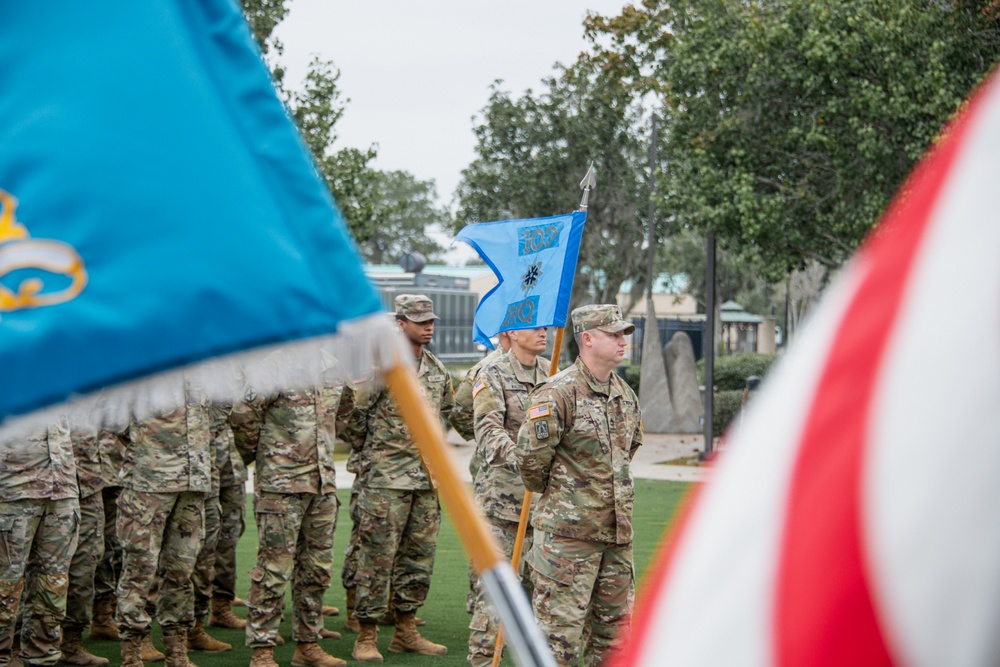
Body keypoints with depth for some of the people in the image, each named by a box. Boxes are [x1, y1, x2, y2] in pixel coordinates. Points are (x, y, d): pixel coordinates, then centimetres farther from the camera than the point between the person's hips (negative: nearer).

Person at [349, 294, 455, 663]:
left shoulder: (437, 370, 12)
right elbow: (352, 414, -9)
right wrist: (367, 452, 0)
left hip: (427, 480, 7)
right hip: (386, 480, -7)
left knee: (419, 556, 11)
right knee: (377, 557, -4)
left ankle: (406, 631, 21)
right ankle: (367, 636, 3)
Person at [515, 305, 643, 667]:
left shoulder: (625, 395, 11)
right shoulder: (558, 392, -14)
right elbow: (531, 457, -14)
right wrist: (549, 491, 2)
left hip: (617, 530, 8)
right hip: (568, 530, -8)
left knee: (614, 627, 13)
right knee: (560, 629, -4)